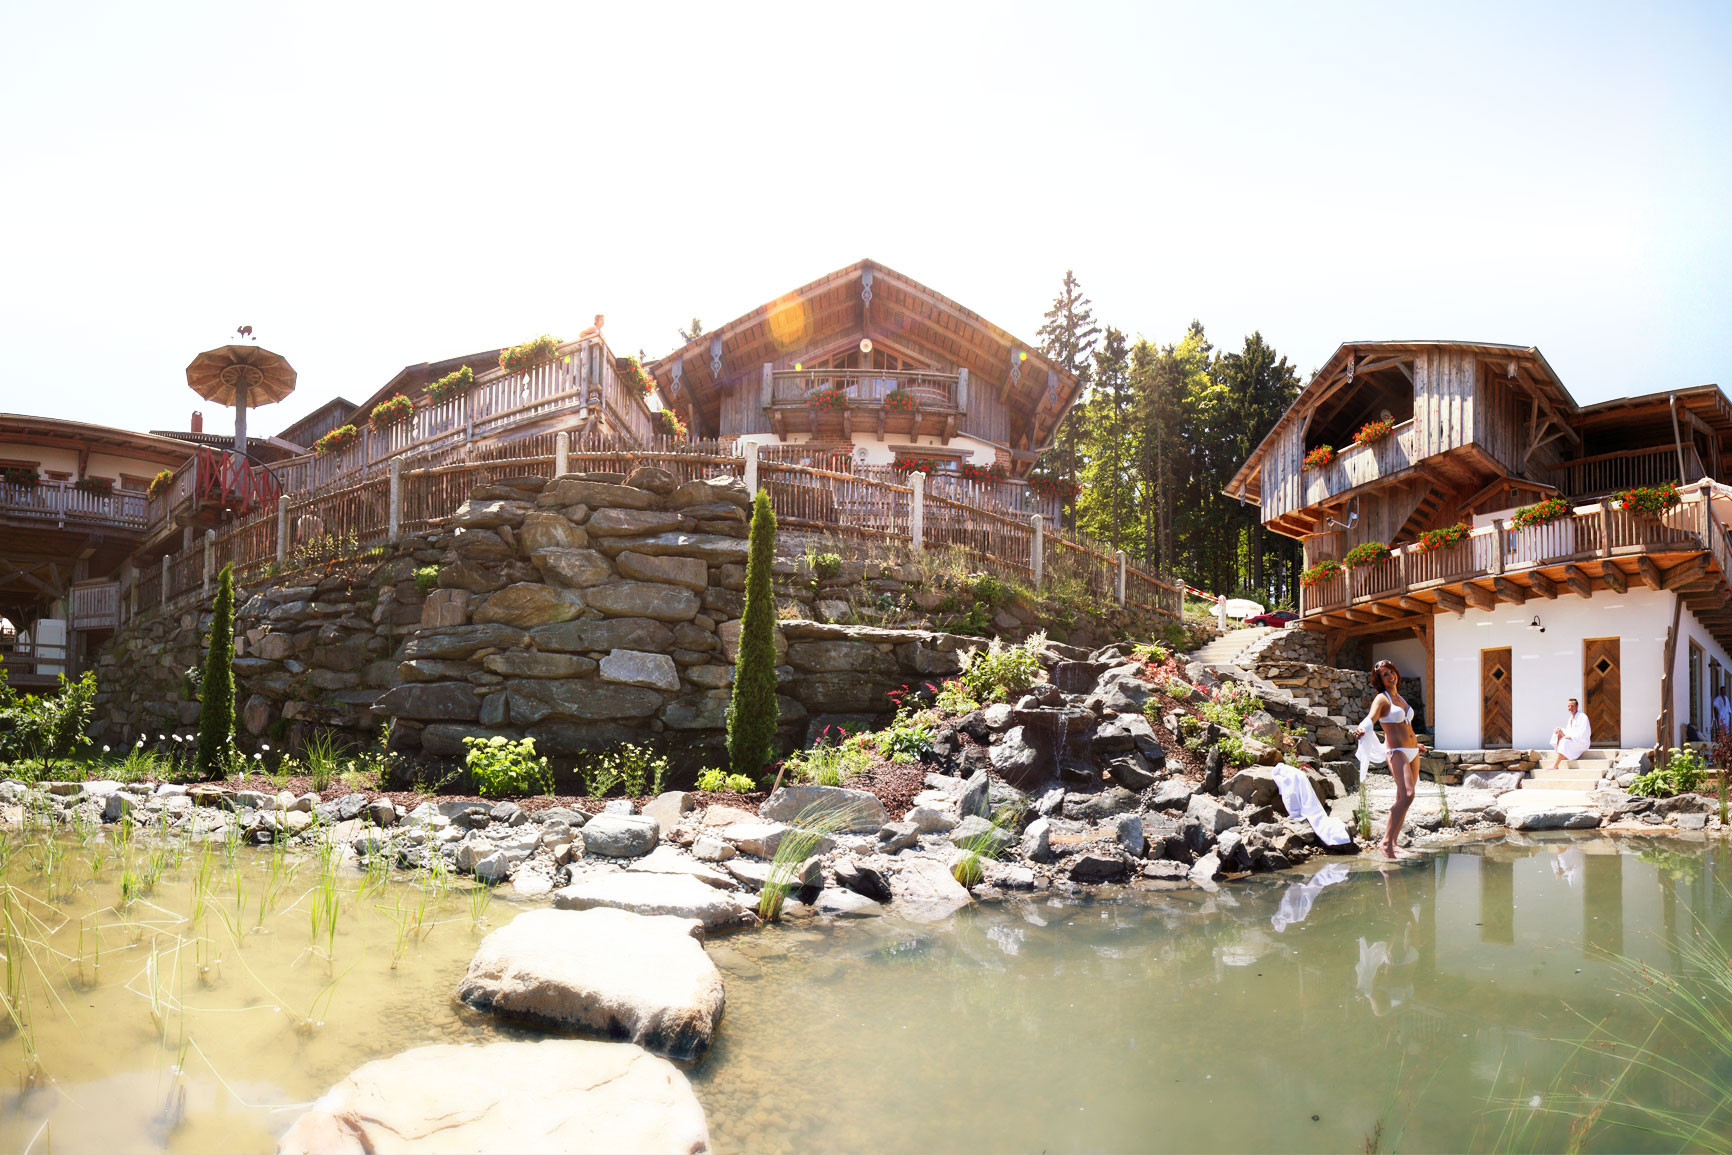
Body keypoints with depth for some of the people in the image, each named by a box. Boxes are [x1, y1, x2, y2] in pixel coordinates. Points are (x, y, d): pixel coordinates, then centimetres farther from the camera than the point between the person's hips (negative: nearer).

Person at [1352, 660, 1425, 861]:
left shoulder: (1400, 698, 18)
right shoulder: (1382, 699, -5)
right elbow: (1371, 717, -23)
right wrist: (1361, 729, -45)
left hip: (1412, 751, 8)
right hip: (1396, 751, -8)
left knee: (1403, 799, 4)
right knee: (1407, 795, -23)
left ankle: (1393, 844, 5)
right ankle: (1387, 841, -22)